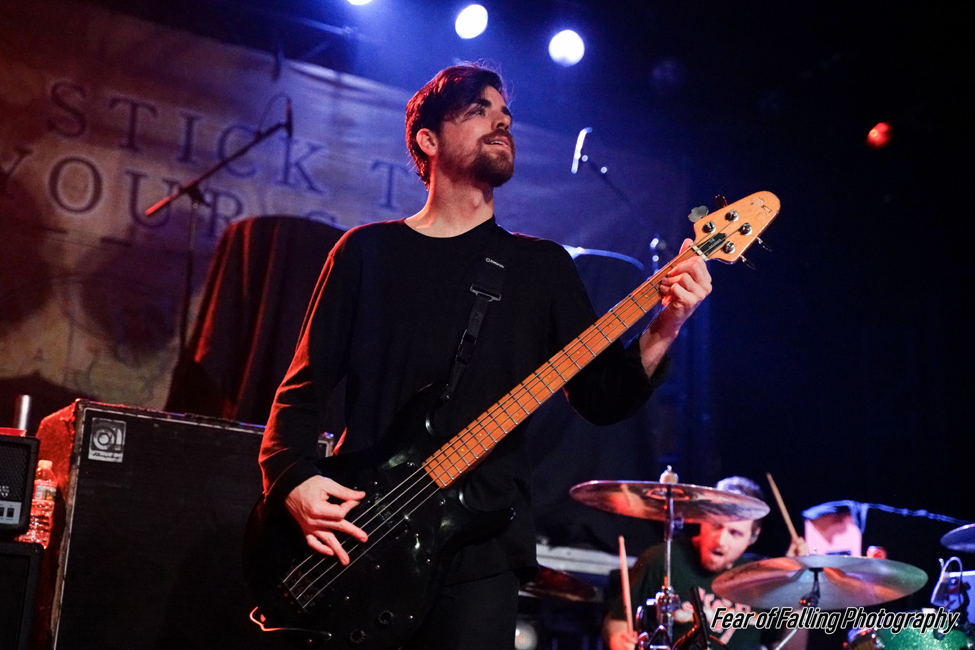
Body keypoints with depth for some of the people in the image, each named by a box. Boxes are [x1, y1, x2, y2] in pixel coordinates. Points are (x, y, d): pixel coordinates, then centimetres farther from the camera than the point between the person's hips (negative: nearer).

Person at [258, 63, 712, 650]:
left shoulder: (542, 265, 11)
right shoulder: (368, 250, 9)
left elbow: (602, 398, 5)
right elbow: (305, 387, 7)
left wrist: (664, 329, -12)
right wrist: (294, 481, -10)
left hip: (480, 548, 0)